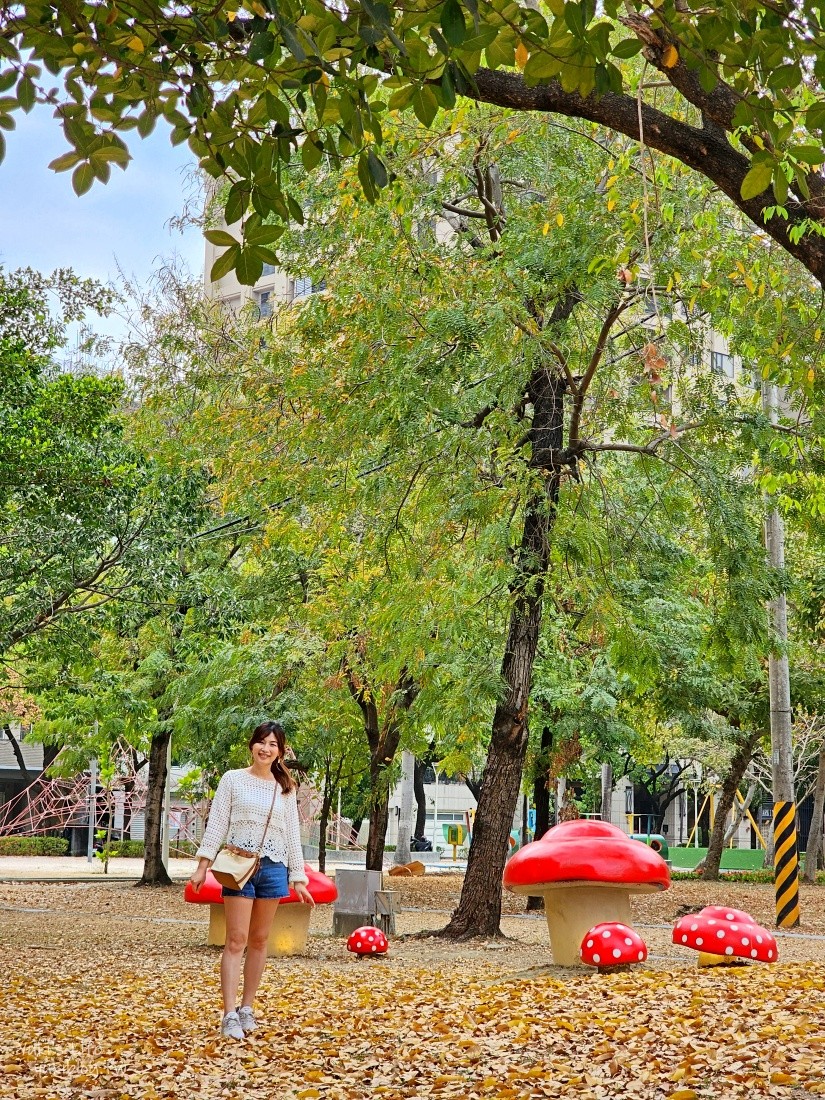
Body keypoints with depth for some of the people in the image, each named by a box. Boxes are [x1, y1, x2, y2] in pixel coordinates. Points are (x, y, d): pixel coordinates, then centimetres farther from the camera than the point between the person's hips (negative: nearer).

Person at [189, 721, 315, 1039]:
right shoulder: (233, 779, 3)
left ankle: (247, 1008, 16)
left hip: (273, 868, 3)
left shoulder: (286, 788, 11)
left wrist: (298, 878, 7)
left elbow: (292, 834, 12)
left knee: (259, 941, 7)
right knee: (236, 940, -8)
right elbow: (217, 824, 0)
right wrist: (203, 865, -8)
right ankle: (229, 1014, -10)